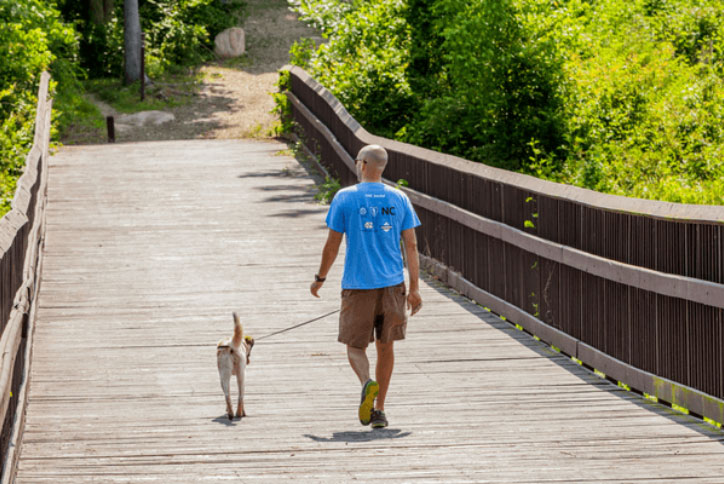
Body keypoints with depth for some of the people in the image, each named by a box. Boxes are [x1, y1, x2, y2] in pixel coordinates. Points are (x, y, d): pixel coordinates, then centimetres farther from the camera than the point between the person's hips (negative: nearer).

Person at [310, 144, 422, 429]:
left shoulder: (345, 198, -4)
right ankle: (379, 410, 10)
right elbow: (411, 246, 3)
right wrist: (414, 288, 6)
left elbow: (332, 245, -2)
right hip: (392, 284, 3)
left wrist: (320, 278, 12)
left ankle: (367, 383, -23)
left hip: (358, 285, -2)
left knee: (355, 344, 7)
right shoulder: (399, 199, 4)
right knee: (385, 346, 11)